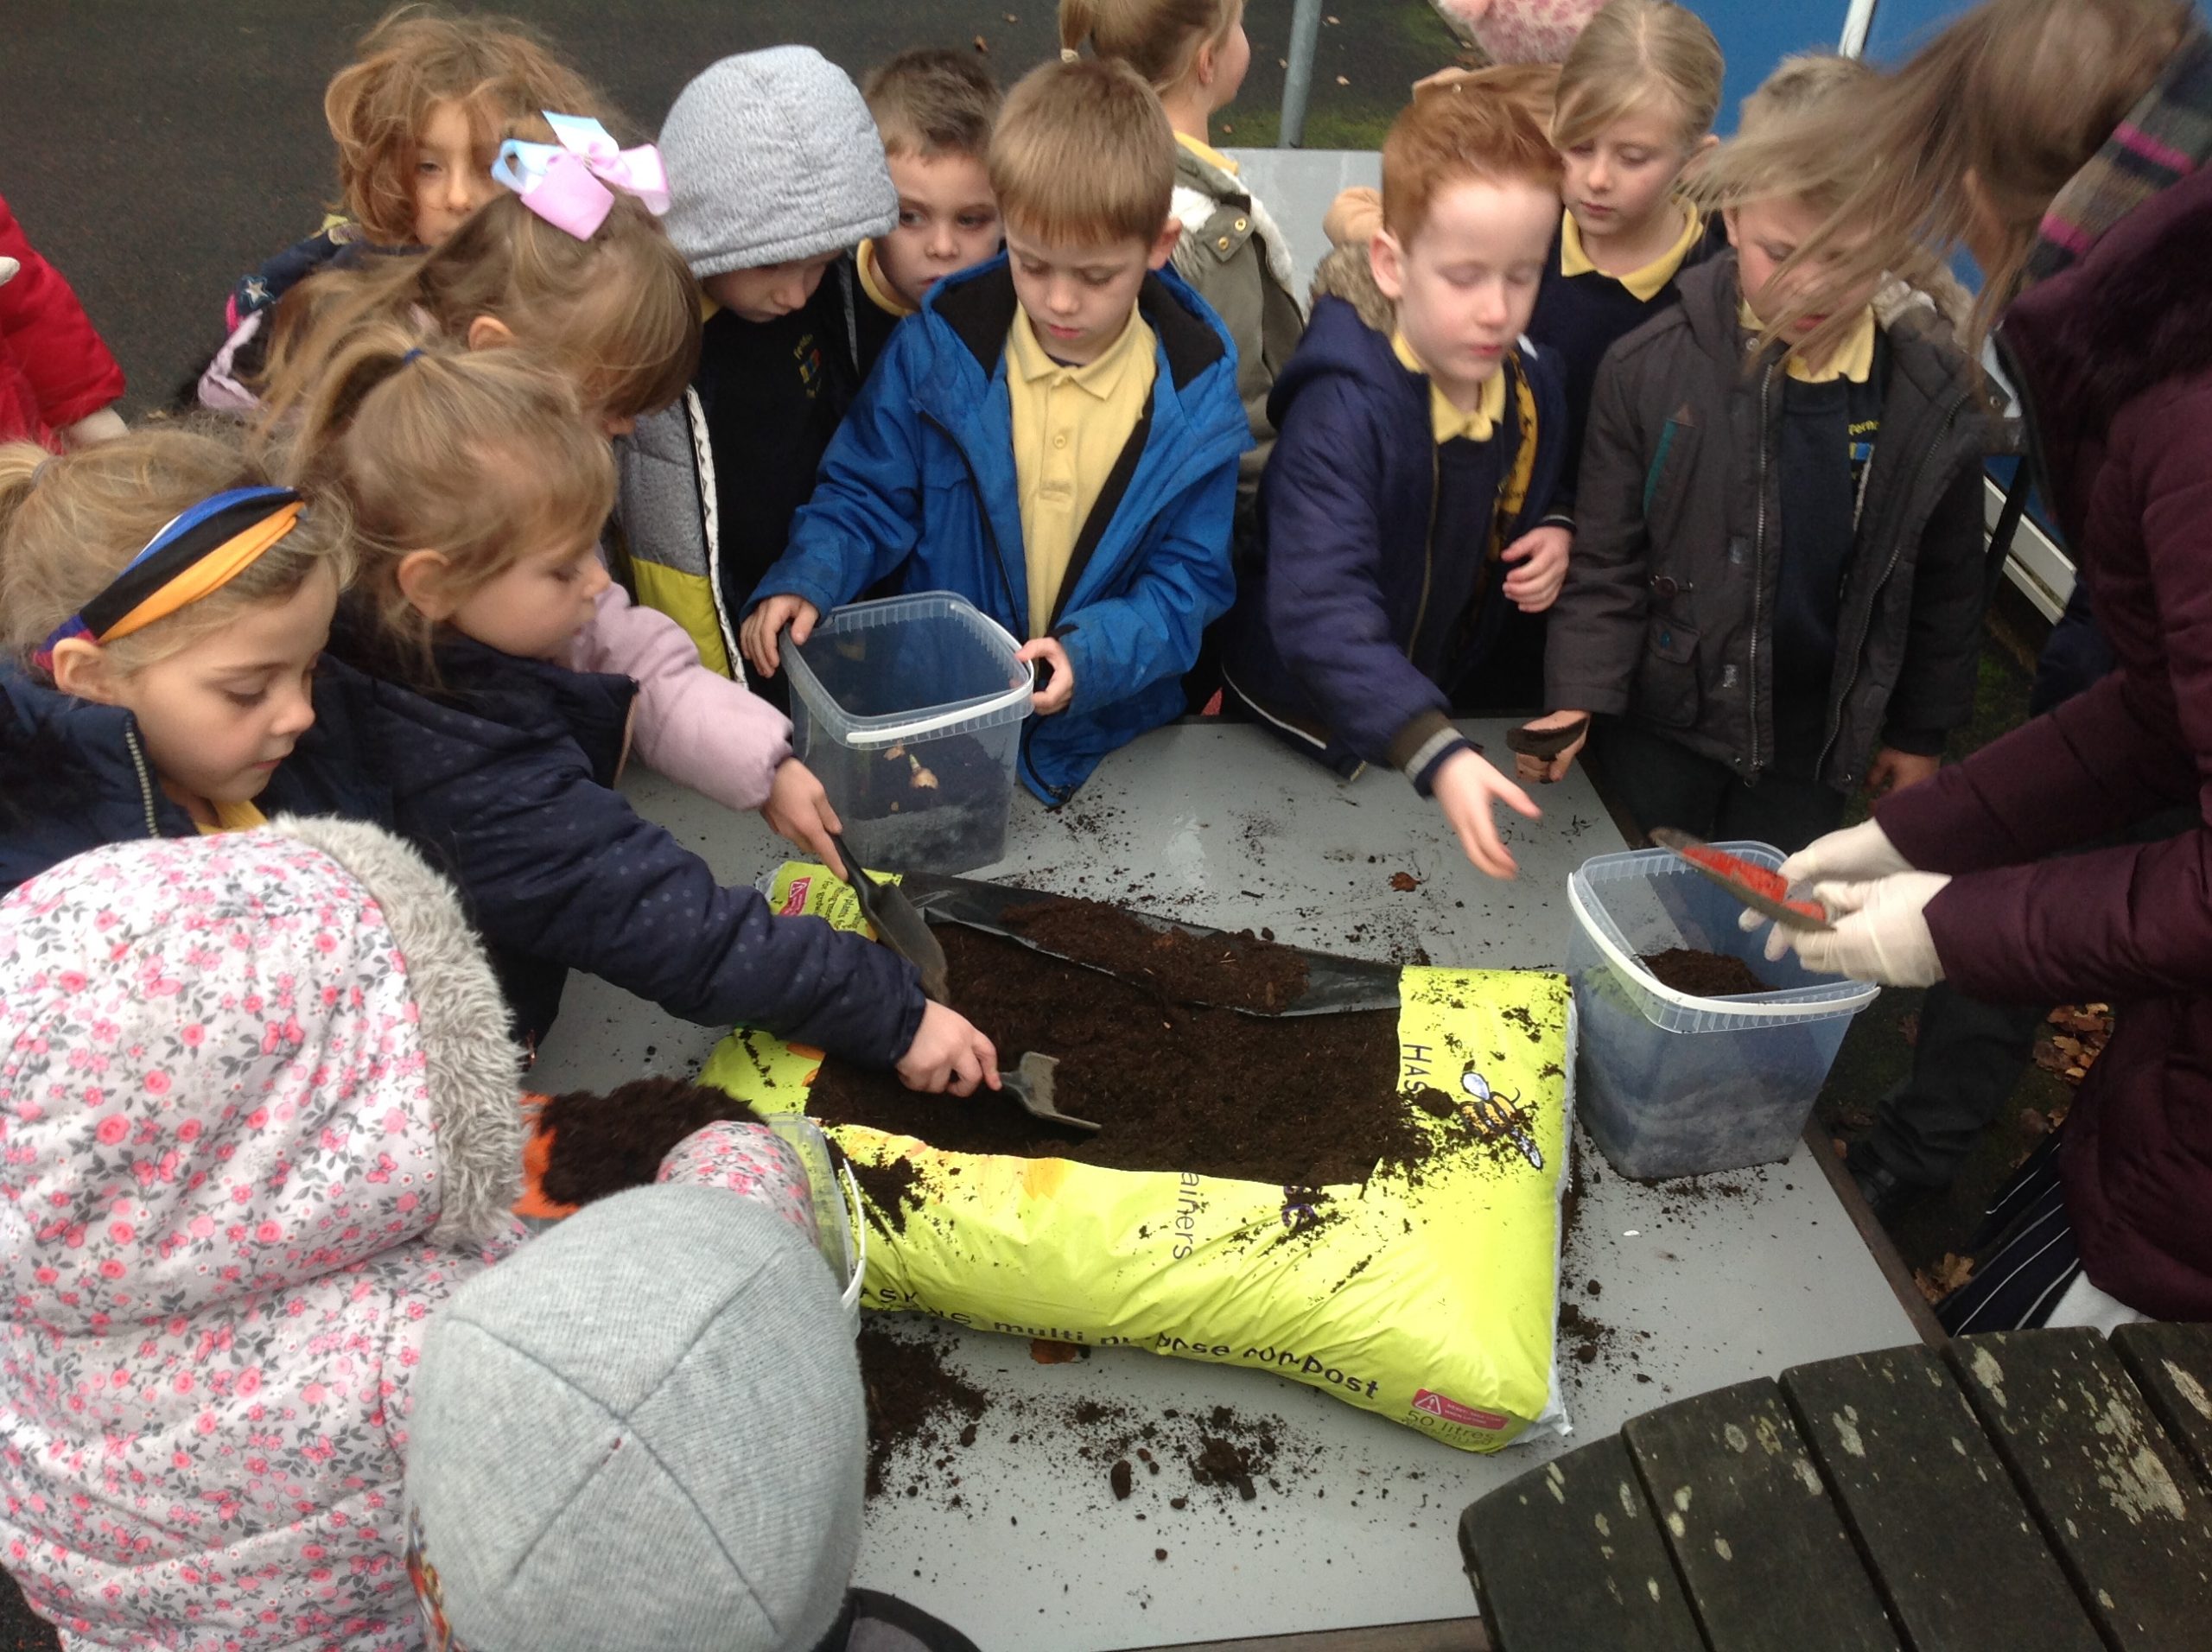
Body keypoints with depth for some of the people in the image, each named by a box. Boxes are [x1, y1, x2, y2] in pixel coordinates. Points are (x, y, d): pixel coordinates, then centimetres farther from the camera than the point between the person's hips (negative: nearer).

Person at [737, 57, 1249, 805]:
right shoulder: (936, 349, -3)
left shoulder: (1195, 391, -4)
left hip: (1108, 734, 0)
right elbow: (865, 497, 6)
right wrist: (804, 581, -14)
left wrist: (1090, 654, -19)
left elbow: (1189, 580, -2)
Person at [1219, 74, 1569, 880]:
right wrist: (1436, 754, -52)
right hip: (1303, 725, -6)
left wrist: (1553, 540, -12)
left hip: (1442, 702, 6)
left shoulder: (1533, 385, -7)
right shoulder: (1342, 411, -31)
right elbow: (1321, 608, -41)